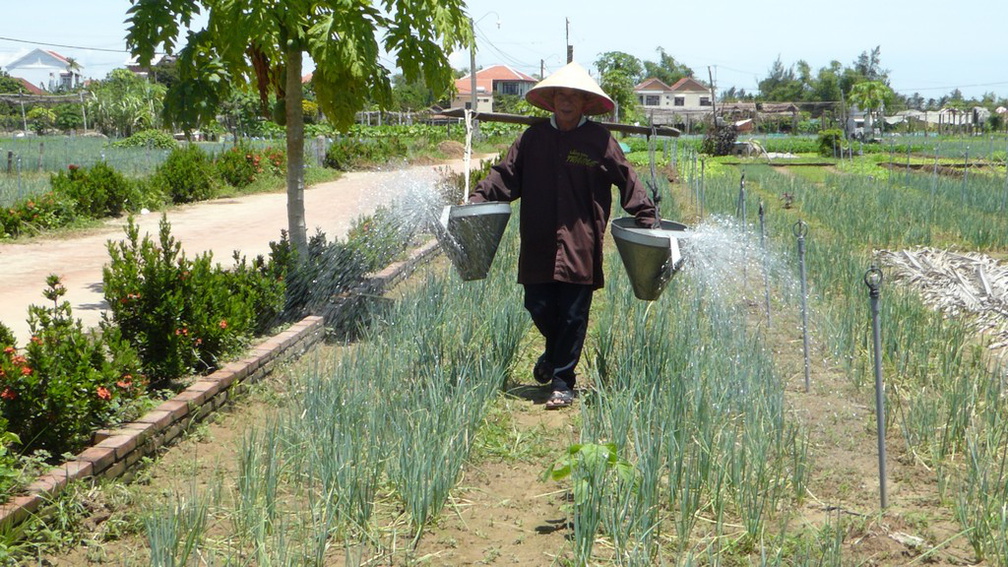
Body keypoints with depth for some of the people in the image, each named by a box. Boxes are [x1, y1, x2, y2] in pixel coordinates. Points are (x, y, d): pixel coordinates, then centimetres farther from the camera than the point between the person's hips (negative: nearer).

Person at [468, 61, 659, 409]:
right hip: (538, 245, 3)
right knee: (539, 307, 6)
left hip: (581, 246, -2)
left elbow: (628, 183, 4)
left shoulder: (599, 141, 1)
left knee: (573, 316, -1)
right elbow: (505, 175, 8)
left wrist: (648, 219, -1)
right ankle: (555, 354, 38)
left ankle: (562, 383, 11)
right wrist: (476, 200, -5)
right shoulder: (533, 138, 8)